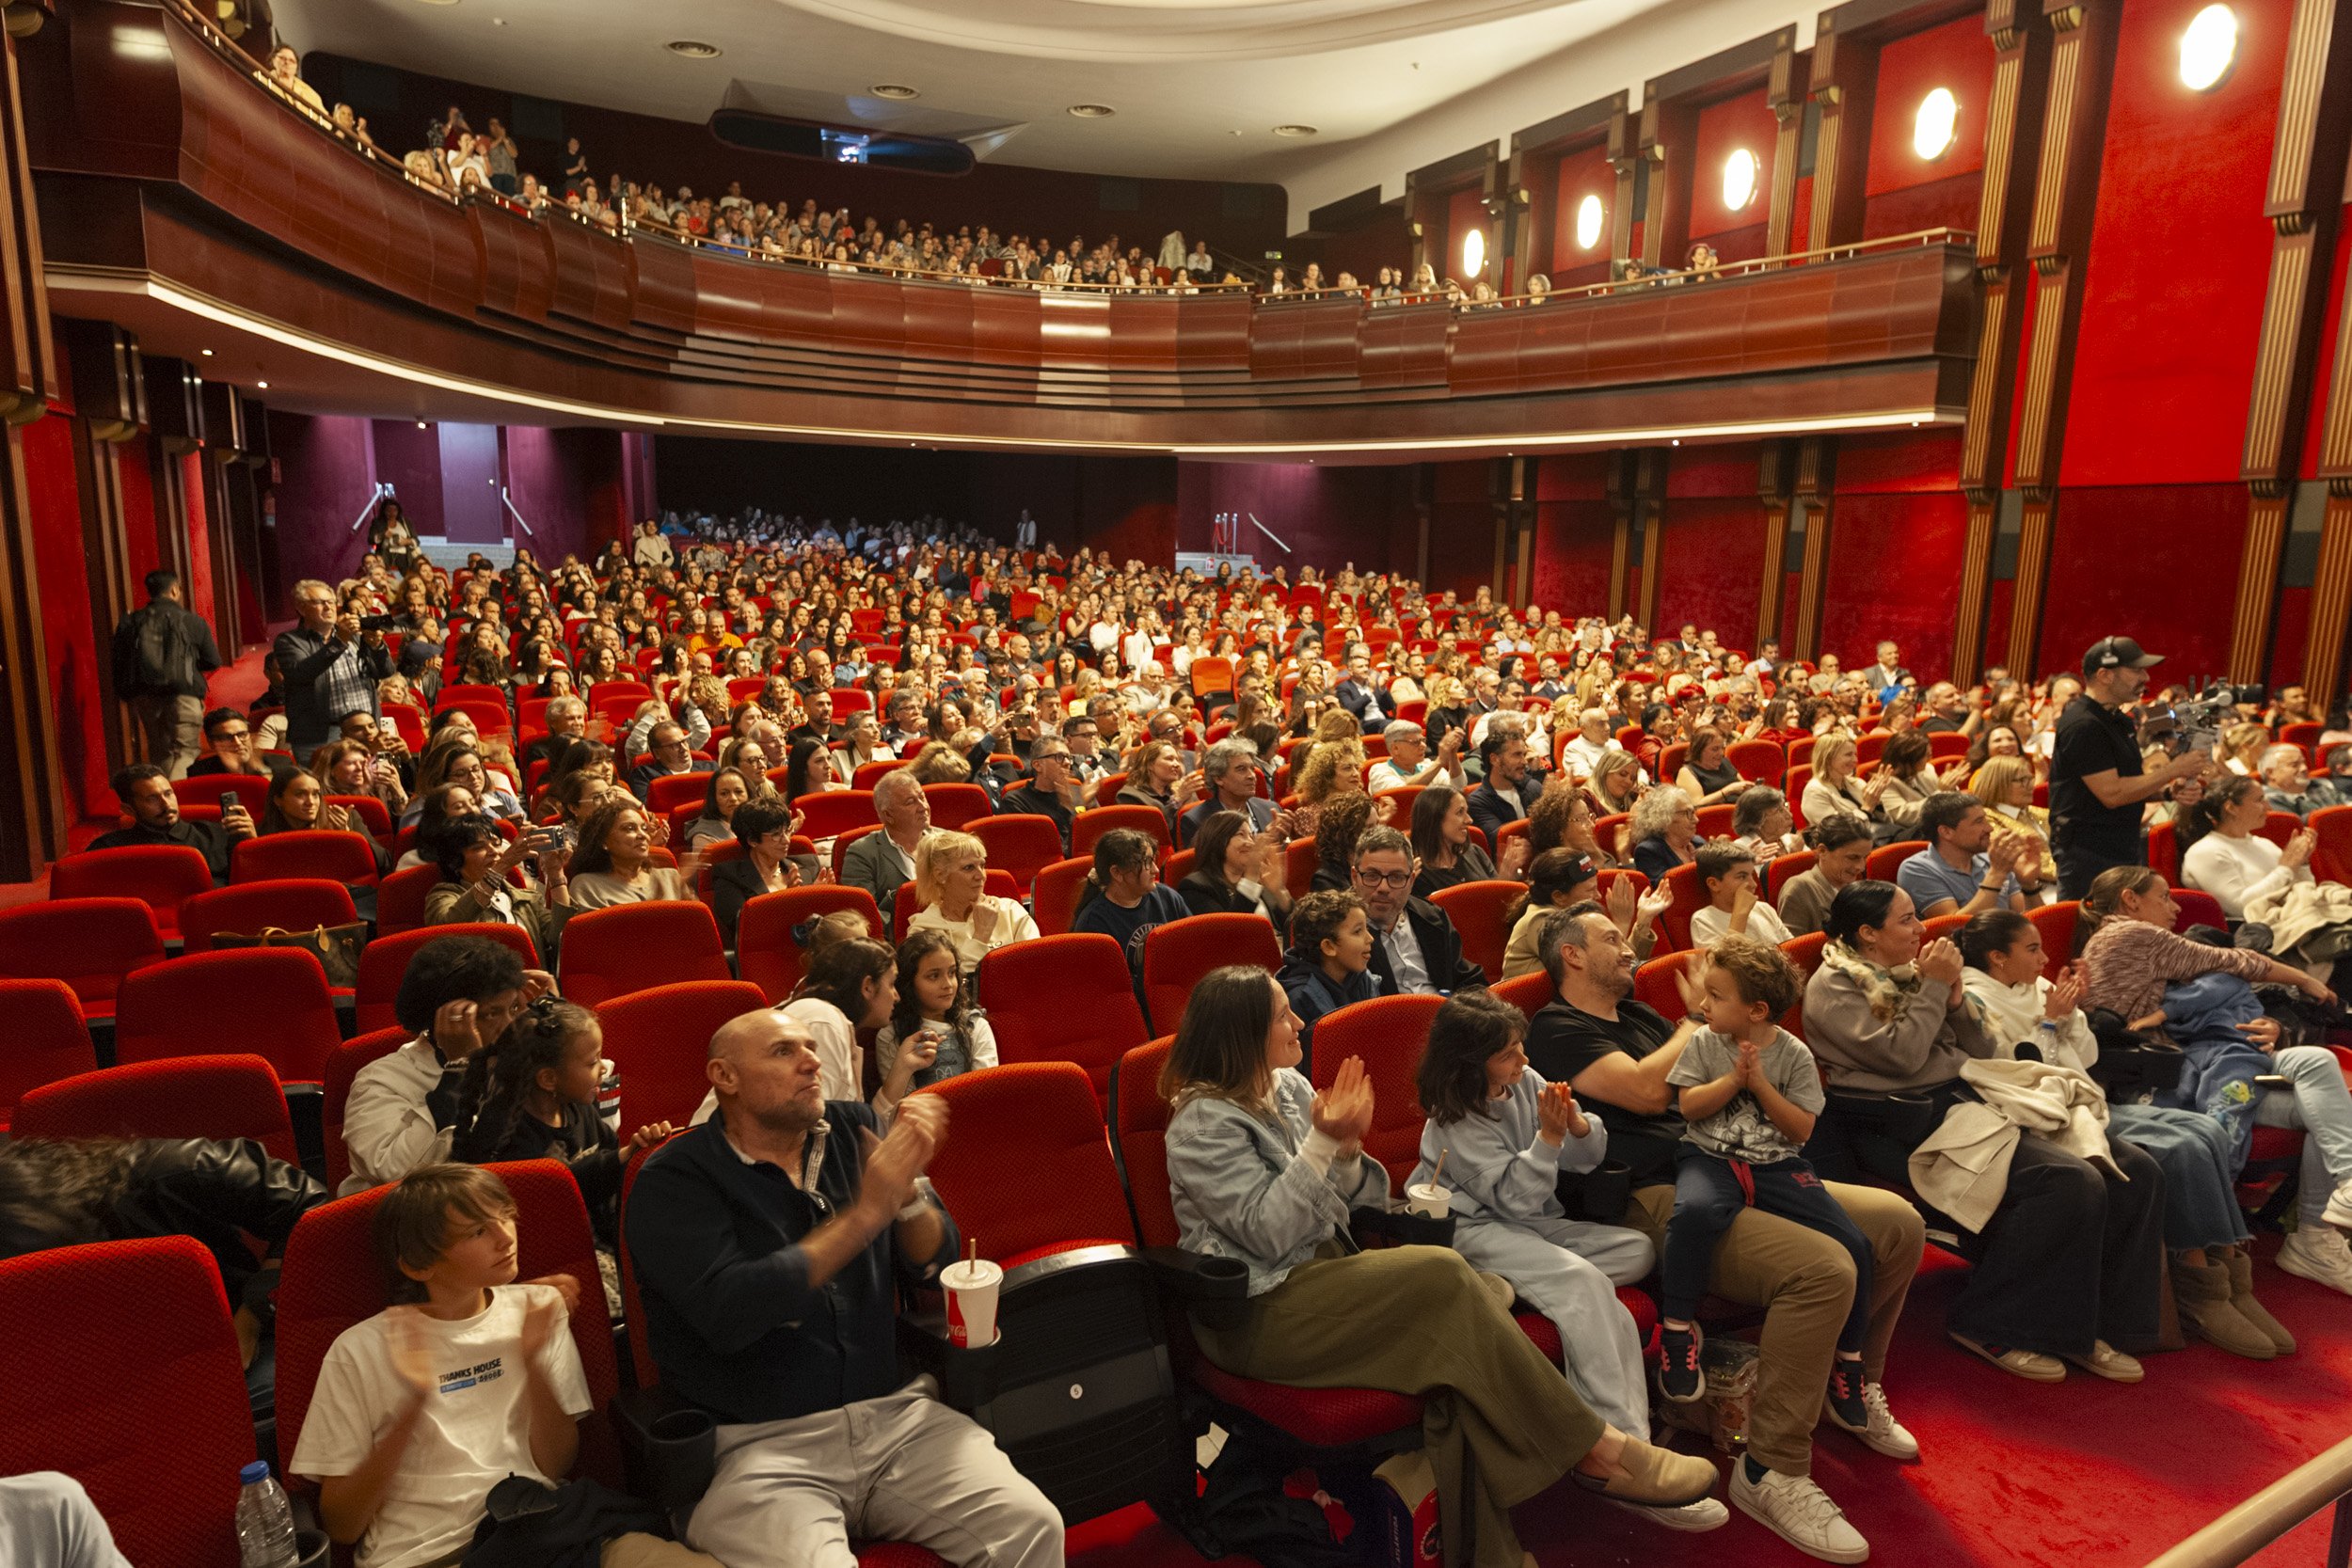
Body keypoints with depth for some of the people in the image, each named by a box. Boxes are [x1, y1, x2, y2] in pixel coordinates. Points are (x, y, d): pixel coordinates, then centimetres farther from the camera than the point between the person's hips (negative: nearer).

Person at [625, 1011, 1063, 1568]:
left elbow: (934, 1267, 8)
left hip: (897, 1416, 4)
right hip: (760, 1443, -3)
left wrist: (906, 1191, -13)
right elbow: (728, 1314, -20)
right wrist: (865, 1212, -18)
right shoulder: (672, 1179, -5)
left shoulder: (856, 1127, 8)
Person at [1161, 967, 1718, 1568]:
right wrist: (1322, 1143, -21)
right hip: (1255, 1317, -7)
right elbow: (1267, 1235, -19)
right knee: (1442, 1275, -25)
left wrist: (1346, 1152, -11)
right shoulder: (1202, 1122, -13)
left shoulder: (1288, 1087, 9)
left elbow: (1354, 1199, 10)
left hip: (1317, 1273, 7)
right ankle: (1594, 1449, -15)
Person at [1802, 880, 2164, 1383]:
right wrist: (1934, 987, -9)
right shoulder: (1833, 987, -4)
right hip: (1913, 1118, -9)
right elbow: (1901, 1056, -16)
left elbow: (1980, 1053, 18)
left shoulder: (1907, 971, 18)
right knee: (2071, 1183, -26)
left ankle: (2087, 1325, 3)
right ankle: (1988, 1327, -11)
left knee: (2135, 1171, -5)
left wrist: (1954, 997, 1)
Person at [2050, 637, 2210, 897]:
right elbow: (2112, 793, -22)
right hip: (2087, 855, -10)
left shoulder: (2120, 720, 15)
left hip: (2125, 851, 10)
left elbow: (2136, 783, 20)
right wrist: (2174, 770, -15)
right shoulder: (2082, 725, -17)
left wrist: (2170, 790, 0)